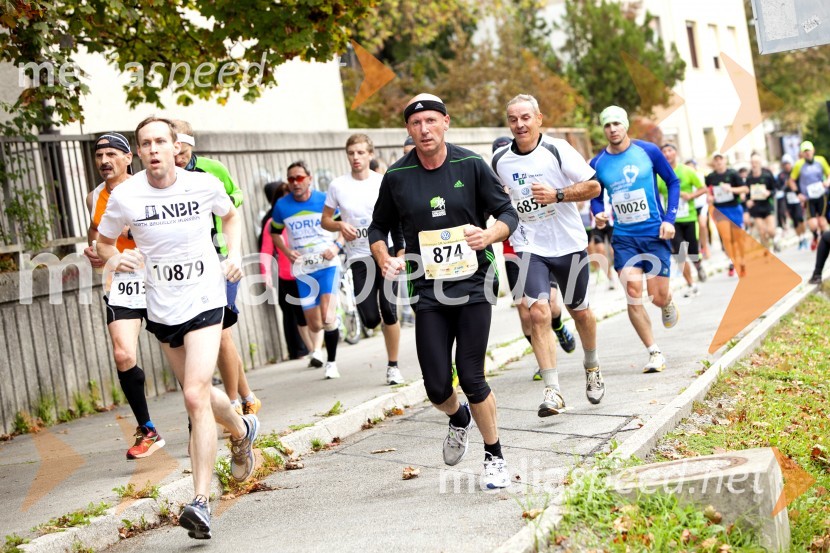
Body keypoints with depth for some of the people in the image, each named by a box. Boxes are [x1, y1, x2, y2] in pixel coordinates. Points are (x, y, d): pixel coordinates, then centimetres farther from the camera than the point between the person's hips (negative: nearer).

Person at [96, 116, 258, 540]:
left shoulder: (204, 184, -5)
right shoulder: (124, 197, -7)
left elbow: (230, 215, 17)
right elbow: (103, 242, 8)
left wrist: (234, 254, 2)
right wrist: (117, 258, -14)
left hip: (205, 301, -3)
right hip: (161, 310, 3)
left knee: (195, 397, -16)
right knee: (199, 393, 16)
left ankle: (201, 502, -13)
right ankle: (242, 430, 49)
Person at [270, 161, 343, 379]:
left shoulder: (324, 200, -6)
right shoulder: (282, 205, 0)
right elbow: (274, 232, 16)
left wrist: (337, 245, -11)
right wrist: (287, 251, -1)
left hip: (327, 264, -2)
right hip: (302, 269, 2)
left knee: (328, 317, -17)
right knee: (314, 324, 5)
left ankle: (331, 362, -1)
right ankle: (315, 349, 41)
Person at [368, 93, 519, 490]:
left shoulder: (471, 165, -2)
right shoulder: (397, 176, 1)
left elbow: (508, 212, 4)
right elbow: (378, 228, 13)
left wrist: (490, 235, -18)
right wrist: (384, 259, -6)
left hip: (474, 283, -2)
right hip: (427, 291, 2)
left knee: (471, 377, -8)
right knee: (437, 387, -1)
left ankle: (495, 458, 14)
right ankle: (459, 419, 36)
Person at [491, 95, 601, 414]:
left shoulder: (557, 150, -10)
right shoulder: (500, 161, 0)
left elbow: (593, 186, -10)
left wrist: (557, 195, -22)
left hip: (569, 245, -1)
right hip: (530, 248, 1)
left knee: (580, 311, 15)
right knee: (538, 313, -17)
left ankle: (592, 367, 43)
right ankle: (553, 391, -15)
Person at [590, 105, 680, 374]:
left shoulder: (648, 151, -4)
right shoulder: (597, 164, 1)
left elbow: (673, 182, 5)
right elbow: (595, 197, 14)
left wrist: (670, 219, -5)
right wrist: (599, 213, -9)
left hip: (655, 233, -1)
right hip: (624, 237, 1)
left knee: (658, 296, -1)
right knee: (633, 293, -14)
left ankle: (668, 304, 39)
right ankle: (654, 353, -3)